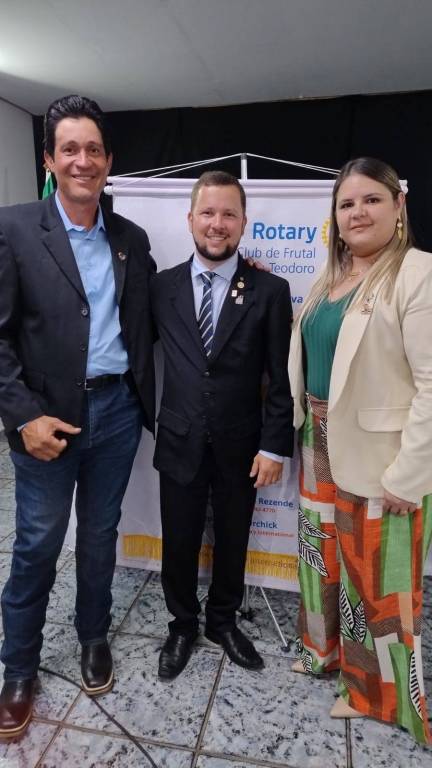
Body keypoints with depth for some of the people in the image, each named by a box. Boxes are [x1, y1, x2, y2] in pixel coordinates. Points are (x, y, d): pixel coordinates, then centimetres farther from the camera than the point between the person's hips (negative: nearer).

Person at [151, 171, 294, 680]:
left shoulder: (269, 290, -5)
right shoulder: (162, 286, 0)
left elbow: (281, 379, -6)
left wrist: (274, 446, -8)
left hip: (240, 446, -1)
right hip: (180, 443, 1)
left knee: (232, 542, 17)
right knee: (179, 544, 15)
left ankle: (223, 621, 44)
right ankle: (182, 624, 41)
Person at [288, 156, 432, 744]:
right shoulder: (331, 278, 10)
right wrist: (305, 434, 6)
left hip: (380, 456, -7)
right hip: (322, 446, 8)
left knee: (378, 573, 9)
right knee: (326, 553, 21)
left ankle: (376, 688, 34)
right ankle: (328, 648, 45)